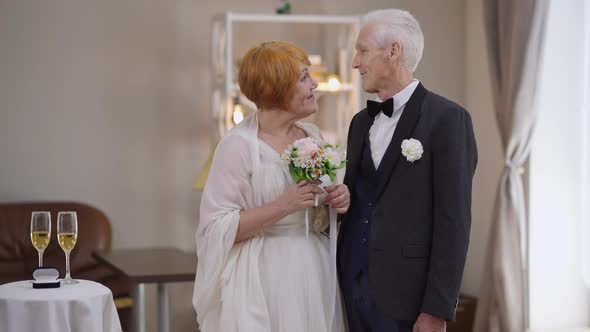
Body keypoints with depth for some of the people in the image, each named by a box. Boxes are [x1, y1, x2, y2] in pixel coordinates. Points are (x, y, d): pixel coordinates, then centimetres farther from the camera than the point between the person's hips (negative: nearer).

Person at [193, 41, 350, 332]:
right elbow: (217, 229, -16)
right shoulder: (238, 145, -13)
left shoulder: (313, 136, 7)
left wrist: (339, 202, -3)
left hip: (315, 278, 6)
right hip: (266, 283, -6)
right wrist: (281, 207, -23)